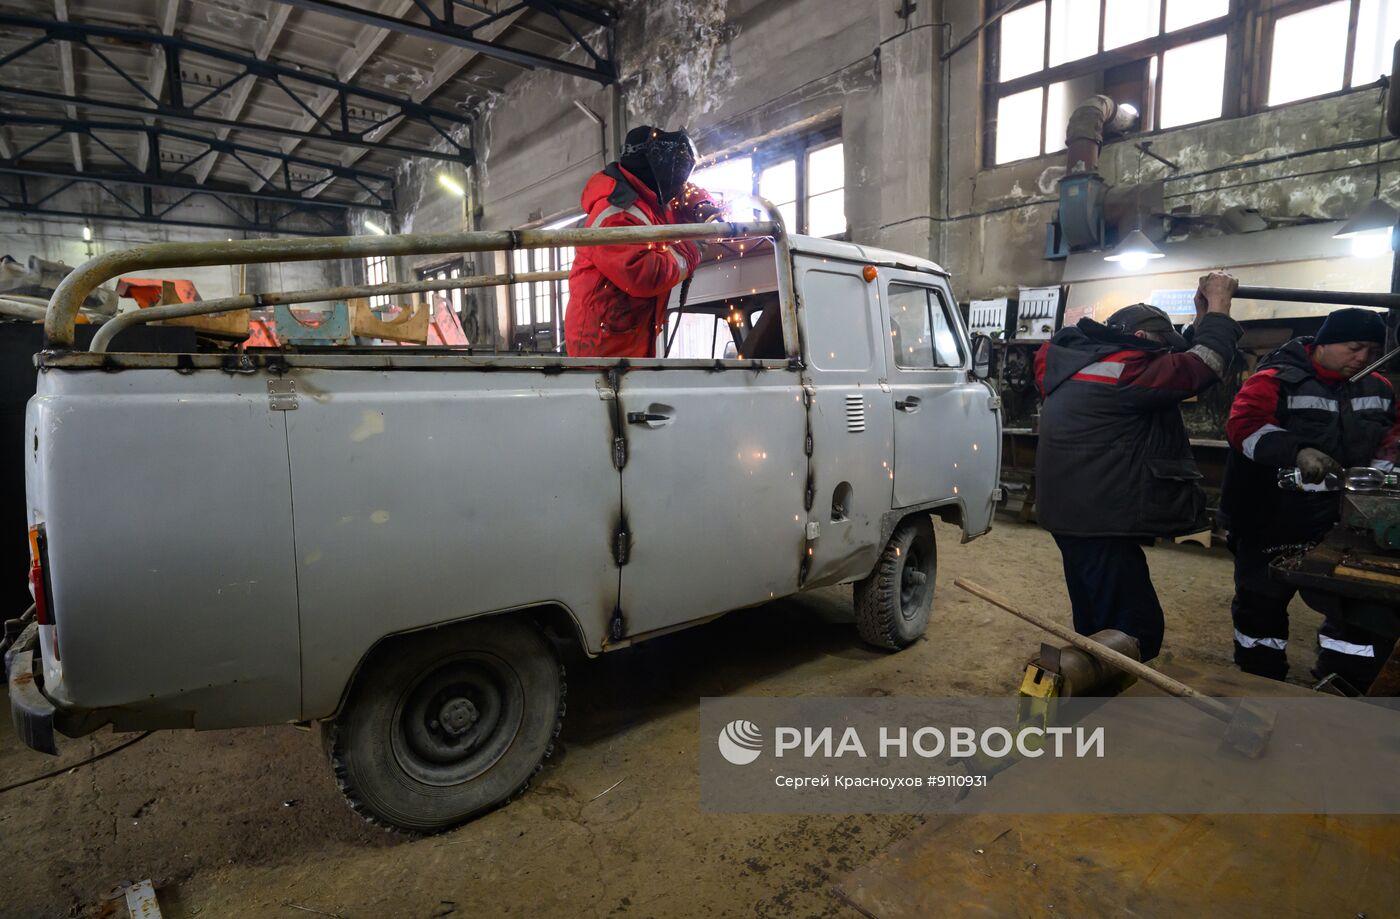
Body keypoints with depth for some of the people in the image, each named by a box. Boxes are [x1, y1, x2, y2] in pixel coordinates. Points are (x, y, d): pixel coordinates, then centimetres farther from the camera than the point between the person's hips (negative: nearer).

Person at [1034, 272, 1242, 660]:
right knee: (1133, 632, -6)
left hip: (1078, 513, 11)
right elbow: (1202, 367, -12)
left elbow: (1174, 367, 21)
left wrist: (1201, 319, 17)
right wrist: (1218, 305, 2)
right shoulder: (1122, 369, -16)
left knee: (1099, 628, 19)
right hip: (1099, 520, -11)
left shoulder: (1080, 364, 13)